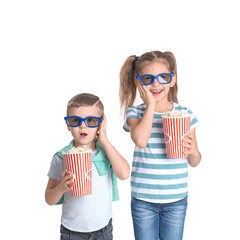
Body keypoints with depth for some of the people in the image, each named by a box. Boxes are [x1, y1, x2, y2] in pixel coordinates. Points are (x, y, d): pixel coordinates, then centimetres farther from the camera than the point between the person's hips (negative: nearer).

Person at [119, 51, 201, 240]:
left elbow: (194, 162, 7)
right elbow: (140, 140, -28)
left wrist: (192, 150, -17)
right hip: (143, 200, -1)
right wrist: (151, 105, -18)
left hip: (176, 200, 1)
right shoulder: (135, 112, -4)